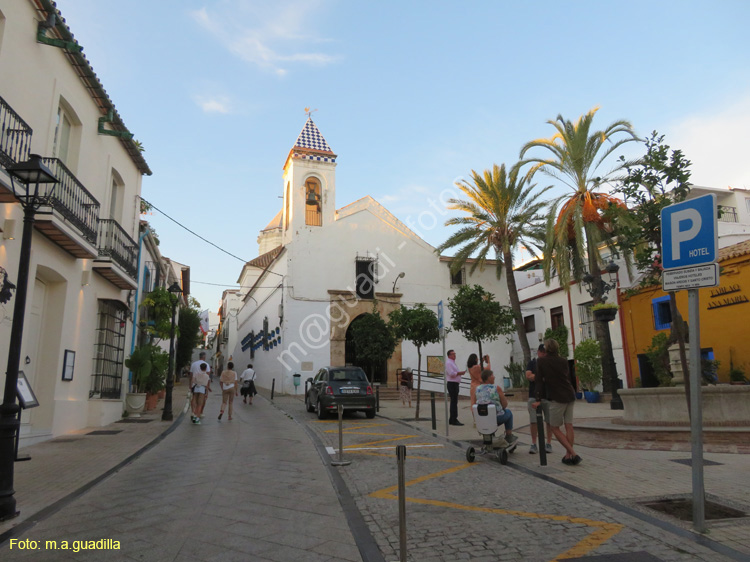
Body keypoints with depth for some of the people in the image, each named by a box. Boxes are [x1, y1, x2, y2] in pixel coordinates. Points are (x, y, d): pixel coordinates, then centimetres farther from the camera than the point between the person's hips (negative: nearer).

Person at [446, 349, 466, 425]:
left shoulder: (453, 363, 21)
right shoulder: (448, 363, -12)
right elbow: (451, 374, -22)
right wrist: (460, 373, -14)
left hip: (455, 384, 10)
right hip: (452, 384, -10)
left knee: (454, 402, 12)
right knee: (454, 402, -11)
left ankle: (451, 419, 17)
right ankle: (454, 420, -9)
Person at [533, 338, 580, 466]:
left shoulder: (541, 361, -4)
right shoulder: (563, 361, 8)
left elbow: (539, 380, -6)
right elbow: (567, 377, 17)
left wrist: (538, 399, -5)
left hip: (557, 398, -5)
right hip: (570, 396, 5)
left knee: (555, 428, 3)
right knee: (569, 426, 8)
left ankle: (572, 454, -5)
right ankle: (568, 455, 11)